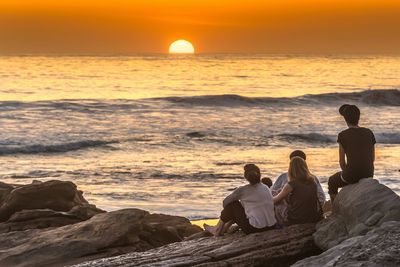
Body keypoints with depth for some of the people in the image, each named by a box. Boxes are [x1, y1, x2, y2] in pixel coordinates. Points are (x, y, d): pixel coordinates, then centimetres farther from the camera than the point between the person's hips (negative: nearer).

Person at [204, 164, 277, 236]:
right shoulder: (266, 188, 8)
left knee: (232, 204, 9)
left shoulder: (243, 190, -9)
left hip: (254, 228, -6)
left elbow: (225, 202, 5)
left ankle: (217, 229, 25)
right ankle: (225, 227, 38)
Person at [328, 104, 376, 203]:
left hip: (351, 174, -4)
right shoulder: (369, 133, 3)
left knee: (332, 182, 30)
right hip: (368, 175, 4)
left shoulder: (342, 135, -8)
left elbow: (342, 161, -4)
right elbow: (373, 158, 9)